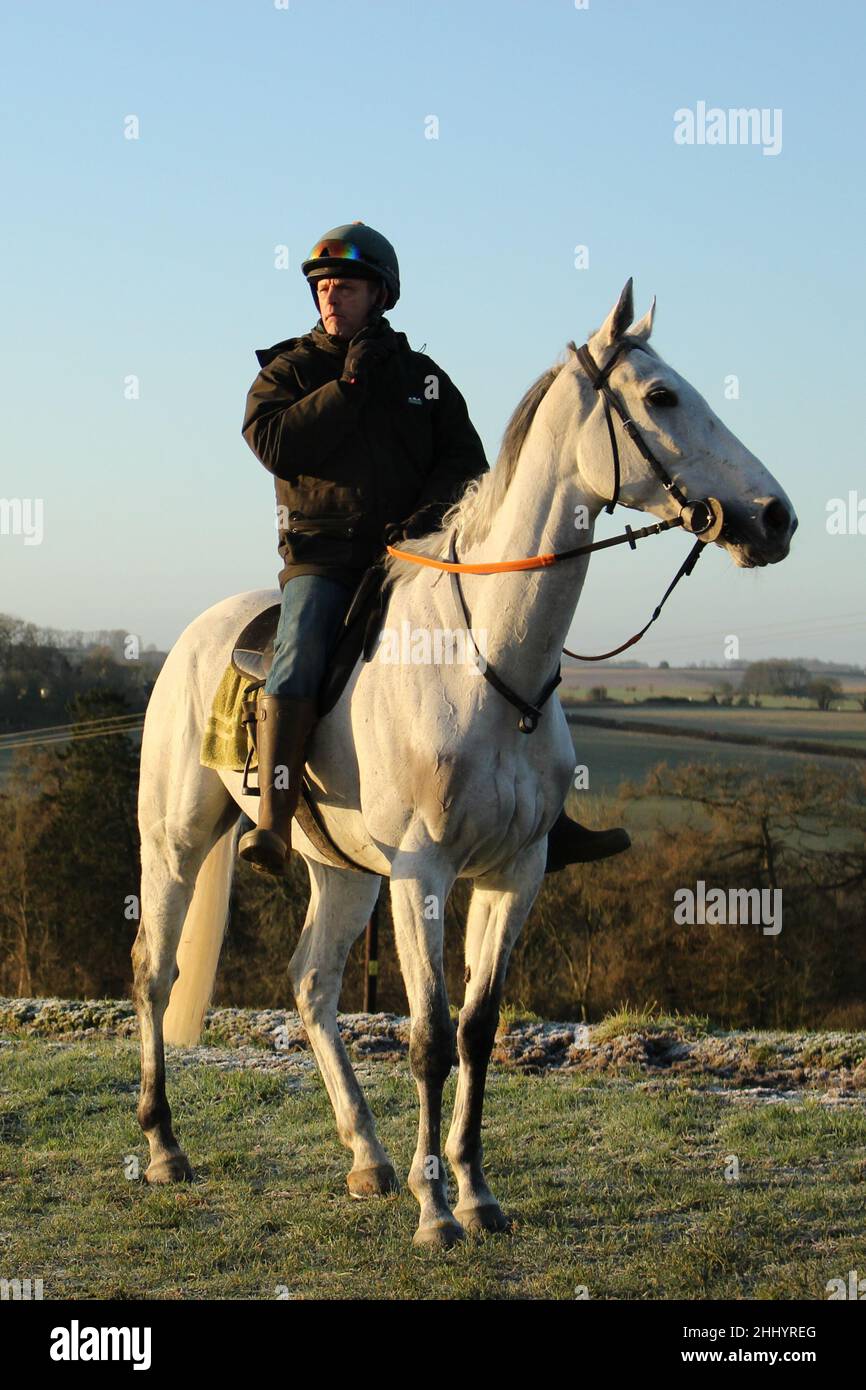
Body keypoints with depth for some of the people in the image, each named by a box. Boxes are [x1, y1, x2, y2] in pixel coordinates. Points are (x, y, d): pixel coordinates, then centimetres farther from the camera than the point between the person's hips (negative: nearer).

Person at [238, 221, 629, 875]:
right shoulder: (288, 371, 8)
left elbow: (466, 460, 8)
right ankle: (272, 821, -35)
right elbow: (275, 444, -10)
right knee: (299, 658, -30)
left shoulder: (424, 376, 15)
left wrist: (430, 513, -12)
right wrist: (349, 384, -11)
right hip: (322, 557, -3)